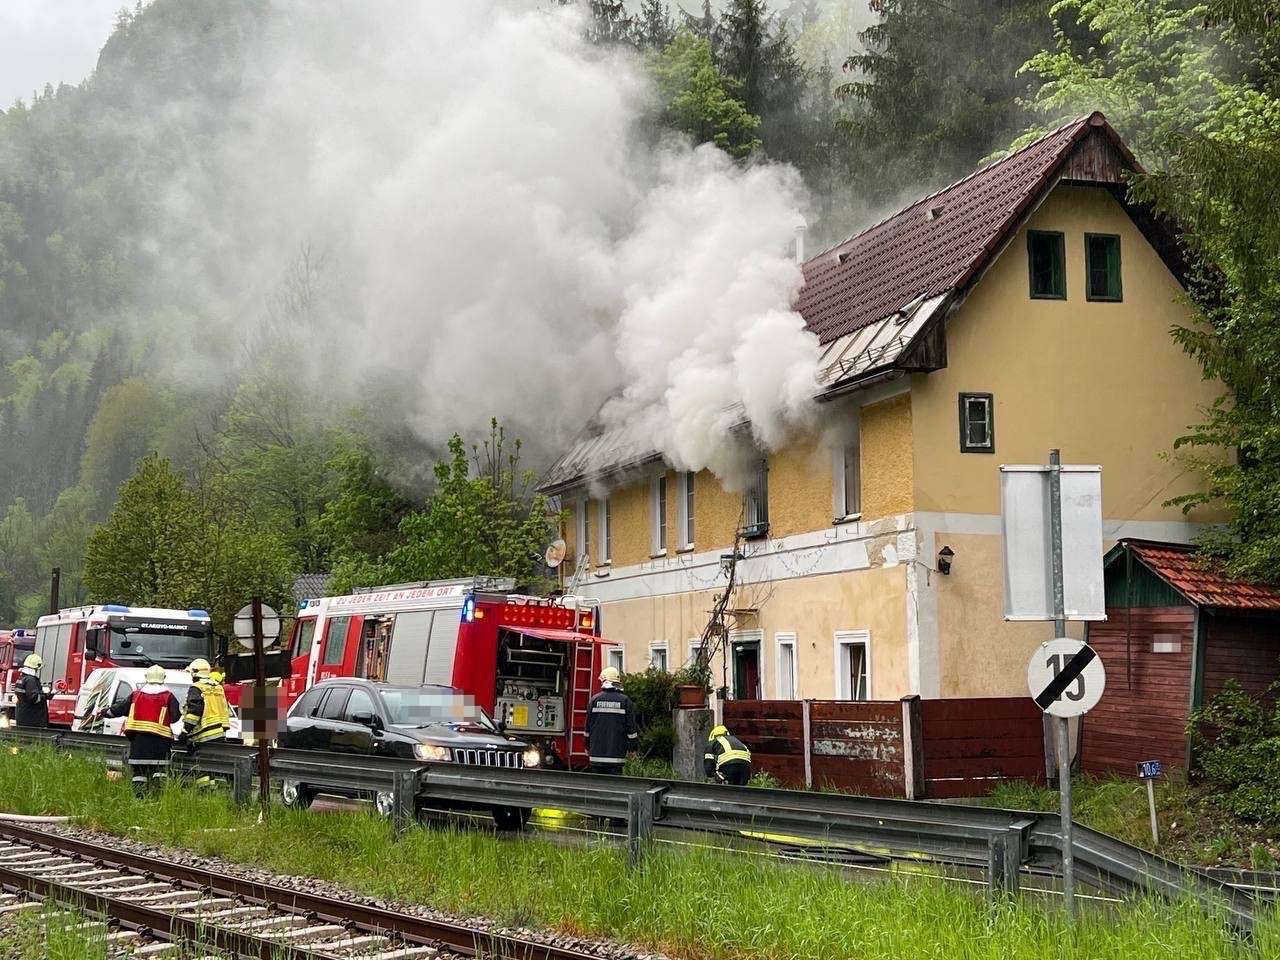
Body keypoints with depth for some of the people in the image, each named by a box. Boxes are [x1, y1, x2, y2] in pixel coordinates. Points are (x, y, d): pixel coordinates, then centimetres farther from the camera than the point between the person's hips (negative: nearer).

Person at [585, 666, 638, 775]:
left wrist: (588, 747, 18)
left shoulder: (595, 699, 2)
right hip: (616, 754, -1)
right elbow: (631, 727, -1)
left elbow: (588, 726, 8)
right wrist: (633, 748, 9)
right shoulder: (625, 701, -2)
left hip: (597, 754, 1)